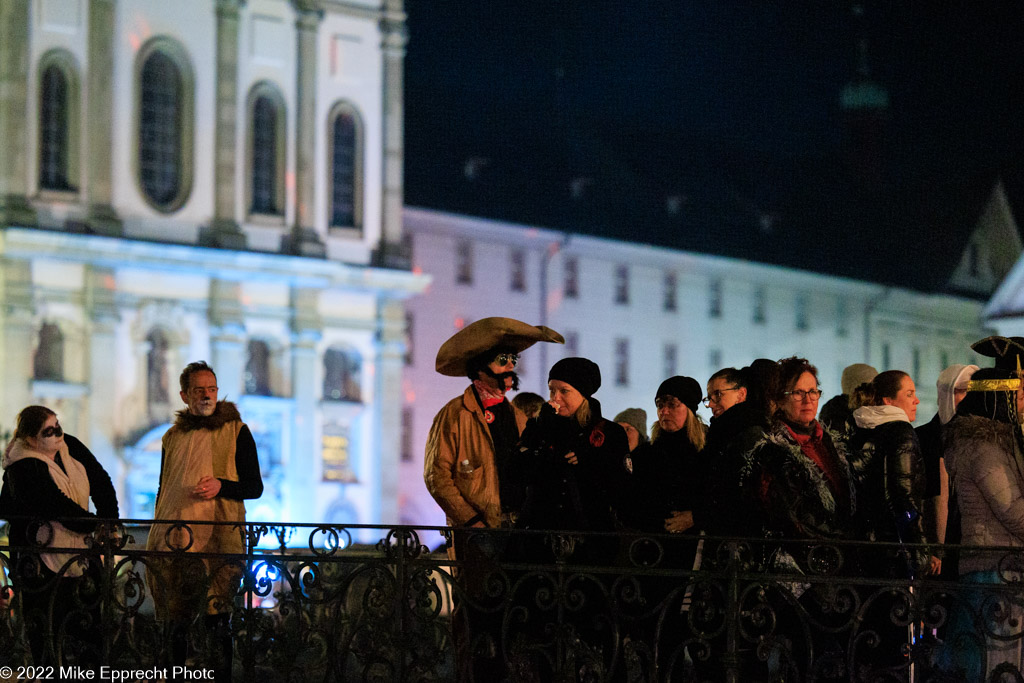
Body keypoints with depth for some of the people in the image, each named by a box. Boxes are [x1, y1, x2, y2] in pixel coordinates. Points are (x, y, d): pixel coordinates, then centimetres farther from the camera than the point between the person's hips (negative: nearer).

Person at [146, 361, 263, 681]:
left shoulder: (236, 431, 7)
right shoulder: (172, 437, 18)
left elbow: (255, 487, 5)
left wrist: (221, 486, -13)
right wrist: (158, 532, 16)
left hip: (218, 540, -3)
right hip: (174, 541, 4)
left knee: (216, 621, -10)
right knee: (176, 623, 3)